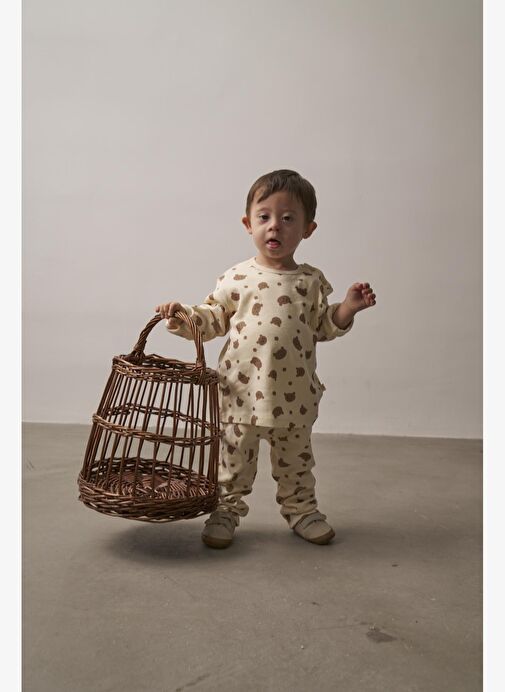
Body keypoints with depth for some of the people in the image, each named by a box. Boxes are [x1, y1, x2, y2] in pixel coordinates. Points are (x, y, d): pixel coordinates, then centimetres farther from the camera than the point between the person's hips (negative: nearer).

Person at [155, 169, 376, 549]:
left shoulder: (311, 281, 1)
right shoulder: (237, 278, -4)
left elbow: (323, 328, 8)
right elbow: (212, 319, 4)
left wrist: (348, 308, -6)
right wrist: (182, 316, -12)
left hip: (294, 395, 2)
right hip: (242, 391, -1)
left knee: (296, 459, 18)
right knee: (234, 457, 11)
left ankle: (301, 509, 38)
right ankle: (226, 510, 29)